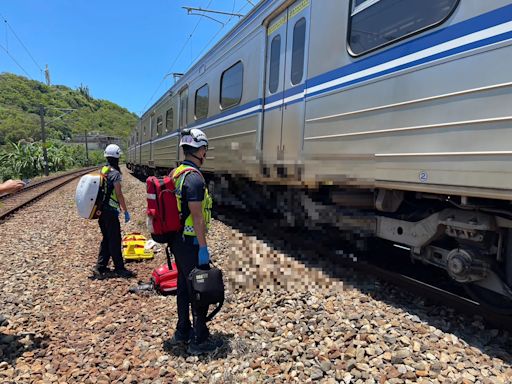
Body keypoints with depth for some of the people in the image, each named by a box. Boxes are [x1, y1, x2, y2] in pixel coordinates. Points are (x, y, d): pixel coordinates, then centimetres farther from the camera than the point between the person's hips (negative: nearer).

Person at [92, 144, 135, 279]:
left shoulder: (102, 171, 10)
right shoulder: (115, 173, -15)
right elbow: (119, 194, -17)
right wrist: (125, 211, -11)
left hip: (101, 210, 8)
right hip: (110, 211, -8)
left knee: (106, 239, 16)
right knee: (115, 240, 0)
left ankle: (100, 267, 21)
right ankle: (119, 269, 8)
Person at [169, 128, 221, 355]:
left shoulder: (175, 173, 10)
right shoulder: (194, 178, -20)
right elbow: (197, 215, -23)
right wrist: (203, 247, -20)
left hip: (178, 241, 10)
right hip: (191, 243, -10)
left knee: (184, 287, 19)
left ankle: (182, 332, 32)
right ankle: (199, 341, 13)